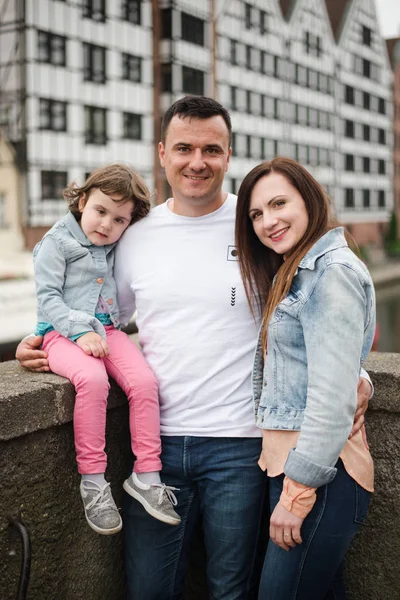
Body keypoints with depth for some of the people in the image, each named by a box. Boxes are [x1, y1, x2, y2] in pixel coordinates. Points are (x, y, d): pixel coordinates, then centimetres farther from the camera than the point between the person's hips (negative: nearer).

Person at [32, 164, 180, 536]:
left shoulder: (118, 248, 17)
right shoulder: (58, 242, 0)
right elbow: (48, 295, -7)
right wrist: (80, 331, -19)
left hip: (106, 329, 5)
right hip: (63, 332, -5)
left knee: (144, 380, -22)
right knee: (92, 379, -35)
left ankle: (145, 476, -11)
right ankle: (92, 481, -24)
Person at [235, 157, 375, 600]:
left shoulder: (334, 272, -14)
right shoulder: (296, 273, 16)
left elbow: (333, 397, -20)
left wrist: (299, 490, -18)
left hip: (319, 469, -9)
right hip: (289, 462, 9)